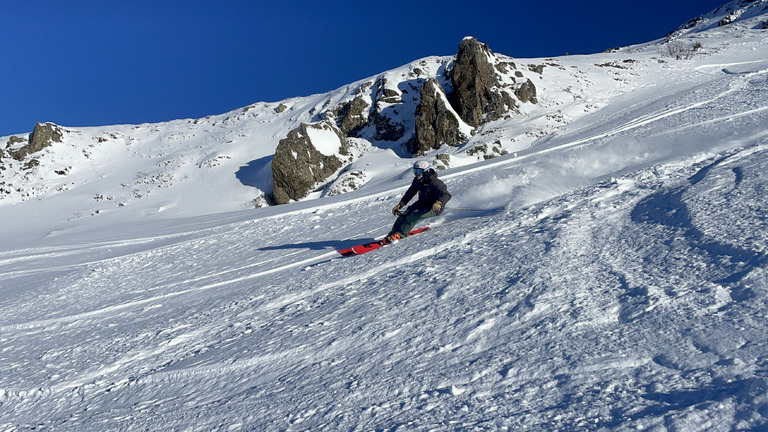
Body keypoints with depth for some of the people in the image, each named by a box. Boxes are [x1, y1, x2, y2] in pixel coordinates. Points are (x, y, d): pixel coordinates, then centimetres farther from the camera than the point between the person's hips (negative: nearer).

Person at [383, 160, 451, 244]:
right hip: (421, 203, 7)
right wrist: (399, 205, 9)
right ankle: (390, 236, -16)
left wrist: (439, 203, -55)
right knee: (404, 215, -14)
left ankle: (400, 234, -24)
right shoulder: (417, 181, 0)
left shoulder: (434, 182, -23)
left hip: (434, 208, -7)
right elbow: (409, 193, 13)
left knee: (414, 215, -30)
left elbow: (446, 195, -34)